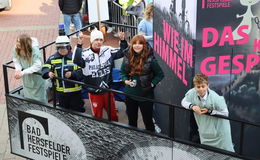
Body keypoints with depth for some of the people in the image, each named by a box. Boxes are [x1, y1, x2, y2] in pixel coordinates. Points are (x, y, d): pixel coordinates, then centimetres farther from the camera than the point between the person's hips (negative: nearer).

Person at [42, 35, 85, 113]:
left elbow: (82, 72, -12)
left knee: (76, 111, 4)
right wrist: (48, 73, -22)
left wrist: (72, 74, -27)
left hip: (75, 92, -4)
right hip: (60, 92, 4)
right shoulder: (52, 59, 4)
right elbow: (45, 69, 0)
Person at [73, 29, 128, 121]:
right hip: (94, 92, -3)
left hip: (107, 90, 4)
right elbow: (77, 61, -32)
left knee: (113, 115, 16)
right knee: (97, 116, 11)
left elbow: (122, 52, 7)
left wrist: (122, 40, -7)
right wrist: (79, 46, -37)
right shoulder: (86, 54, -15)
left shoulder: (108, 50, -1)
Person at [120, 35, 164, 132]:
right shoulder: (128, 57, -1)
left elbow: (160, 74, -4)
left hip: (145, 95, -4)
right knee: (131, 120, 19)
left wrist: (151, 84, -13)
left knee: (147, 120, 6)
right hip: (130, 94, 4)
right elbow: (122, 72, 11)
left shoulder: (150, 58, -12)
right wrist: (125, 80, -8)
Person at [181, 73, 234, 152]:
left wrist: (209, 111, -27)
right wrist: (192, 106, -20)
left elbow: (225, 113, -19)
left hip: (219, 130, -4)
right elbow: (183, 102, 1)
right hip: (204, 130, 4)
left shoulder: (215, 98, -28)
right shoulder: (192, 93, -17)